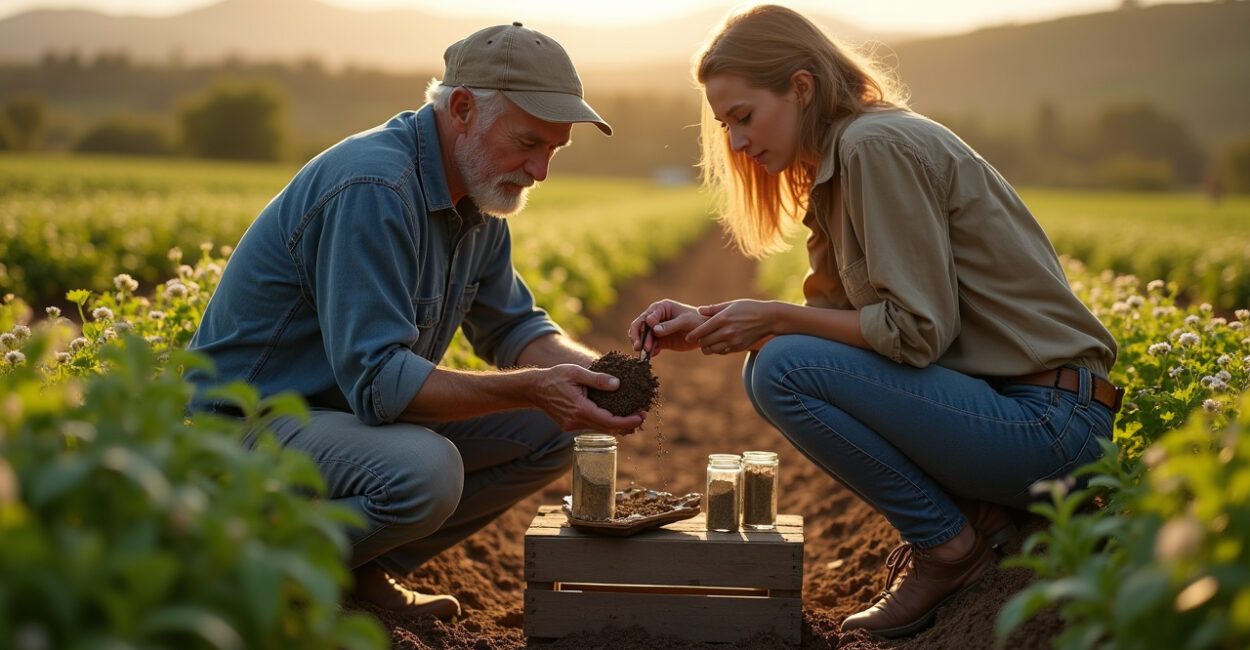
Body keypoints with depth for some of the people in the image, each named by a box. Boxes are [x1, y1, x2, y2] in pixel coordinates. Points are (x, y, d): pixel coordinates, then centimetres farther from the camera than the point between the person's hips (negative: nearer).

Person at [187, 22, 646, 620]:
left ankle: (365, 572, 5)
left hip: (363, 408, 9)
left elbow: (512, 327, 13)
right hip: (250, 424, -9)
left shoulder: (478, 192, 4)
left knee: (550, 431, 1)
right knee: (424, 471, -36)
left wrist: (595, 370, -7)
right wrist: (529, 388, -32)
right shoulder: (372, 188, -26)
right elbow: (376, 379, -30)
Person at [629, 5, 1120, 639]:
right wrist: (705, 323, 1)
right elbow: (832, 312, 12)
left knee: (783, 369, -19)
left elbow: (918, 330, -20)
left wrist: (774, 317, -13)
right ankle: (976, 513, 7)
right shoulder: (834, 169, 14)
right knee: (769, 361, 11)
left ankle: (948, 543, -2)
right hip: (988, 392, 10)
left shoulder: (877, 146, -16)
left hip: (1047, 419, -10)